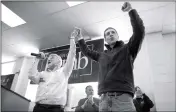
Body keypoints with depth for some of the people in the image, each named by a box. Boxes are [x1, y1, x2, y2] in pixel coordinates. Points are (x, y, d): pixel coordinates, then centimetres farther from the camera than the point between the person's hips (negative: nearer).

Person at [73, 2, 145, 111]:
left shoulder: (127, 49, 9)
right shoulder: (102, 55, 22)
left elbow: (139, 31, -4)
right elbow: (87, 51, 37)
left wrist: (131, 11, -8)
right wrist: (80, 39, 31)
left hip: (123, 96, -4)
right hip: (104, 98, 4)